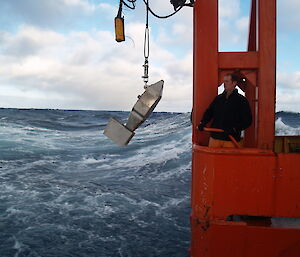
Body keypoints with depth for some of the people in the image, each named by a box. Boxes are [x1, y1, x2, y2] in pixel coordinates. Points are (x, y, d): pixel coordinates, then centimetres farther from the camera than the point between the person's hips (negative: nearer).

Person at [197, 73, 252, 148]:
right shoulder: (218, 98, 13)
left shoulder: (242, 100, 0)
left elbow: (247, 120, -5)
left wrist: (234, 129, -17)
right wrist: (202, 123, 4)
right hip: (215, 137, 4)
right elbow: (209, 112, 20)